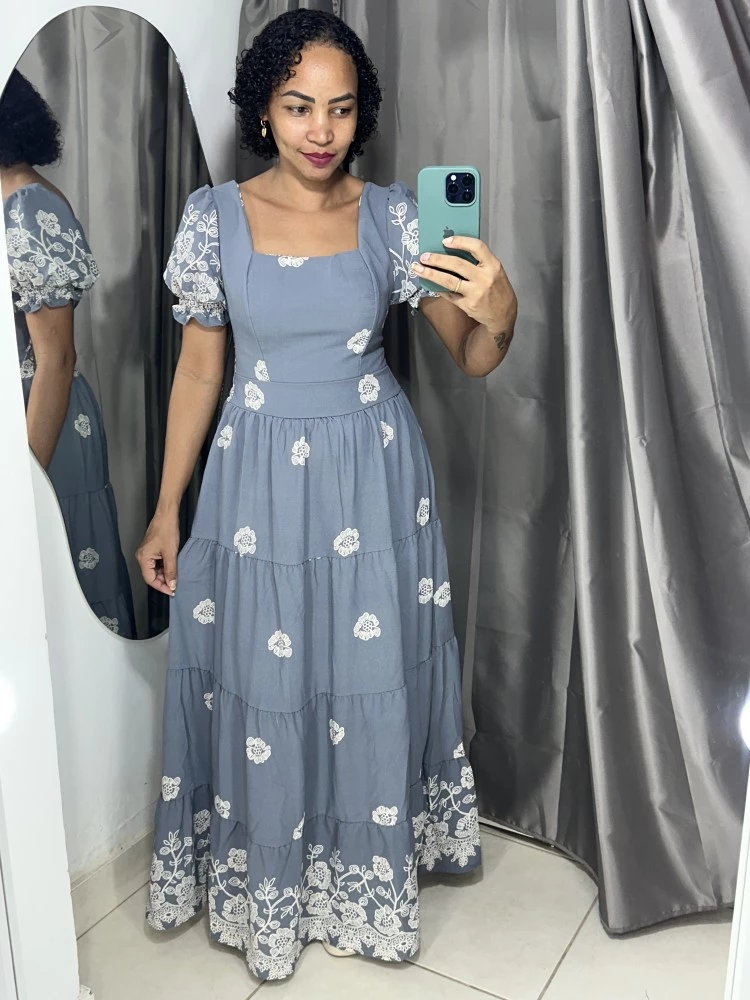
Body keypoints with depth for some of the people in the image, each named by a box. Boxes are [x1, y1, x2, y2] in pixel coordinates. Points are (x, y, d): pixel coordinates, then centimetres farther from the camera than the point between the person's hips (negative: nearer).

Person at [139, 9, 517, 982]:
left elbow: (472, 360, -4)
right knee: (262, 691, 9)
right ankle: (268, 883, 36)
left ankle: (371, 872, 39)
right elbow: (198, 368, 1)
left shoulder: (393, 216, -4)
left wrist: (497, 313, -28)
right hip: (258, 484, 0)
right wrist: (167, 510, 1)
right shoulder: (215, 217, -5)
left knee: (375, 684, 12)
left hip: (375, 482, 1)